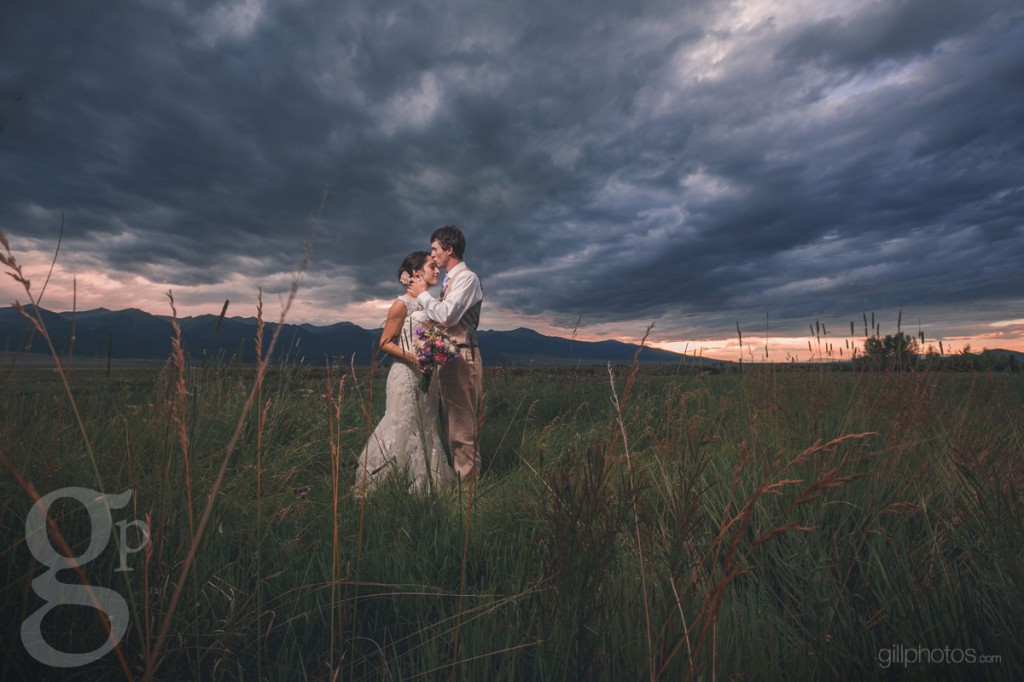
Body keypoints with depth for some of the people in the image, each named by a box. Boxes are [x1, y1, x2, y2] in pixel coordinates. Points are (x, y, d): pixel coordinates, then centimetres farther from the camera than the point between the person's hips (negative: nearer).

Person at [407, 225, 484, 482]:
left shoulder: (466, 278, -9)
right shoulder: (450, 280, 19)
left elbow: (446, 316, -18)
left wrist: (423, 295, -5)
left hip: (461, 357, -10)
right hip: (448, 356, 10)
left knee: (462, 425, -4)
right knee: (454, 422, 17)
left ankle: (467, 482, 6)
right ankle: (461, 475, 29)